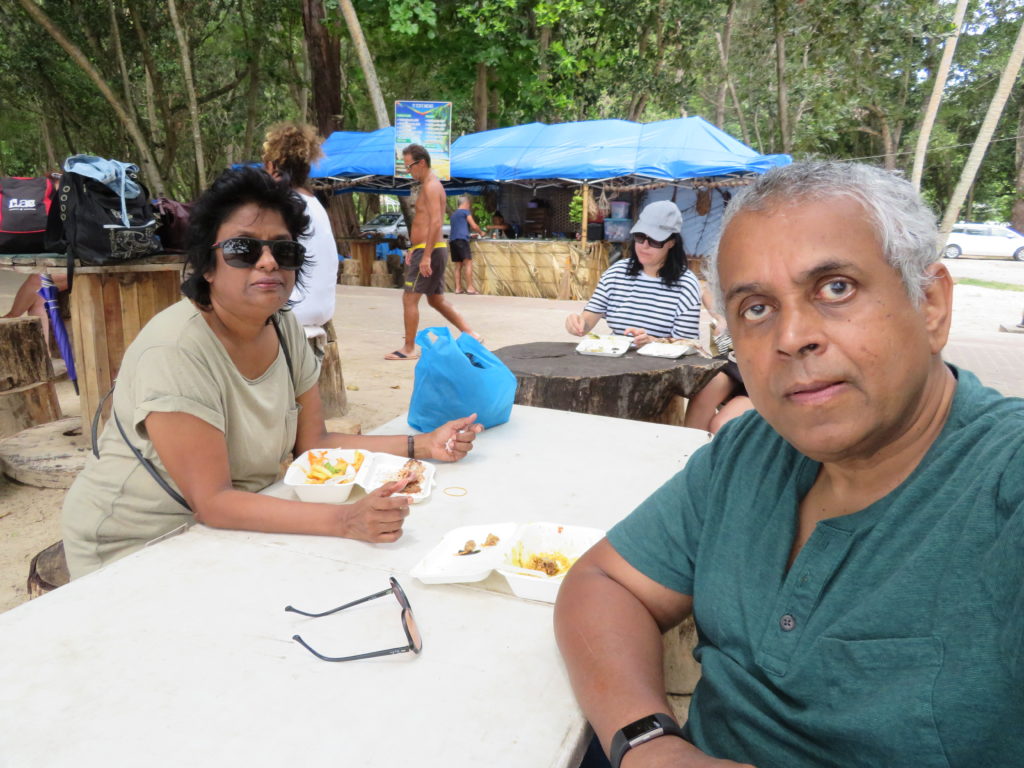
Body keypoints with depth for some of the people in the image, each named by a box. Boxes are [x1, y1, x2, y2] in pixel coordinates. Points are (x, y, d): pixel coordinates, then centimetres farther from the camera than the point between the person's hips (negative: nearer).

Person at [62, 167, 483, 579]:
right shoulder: (176, 349, -26)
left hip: (232, 529, 7)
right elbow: (212, 503, -27)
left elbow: (314, 444, 1)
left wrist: (422, 445, -9)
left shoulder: (285, 328, -4)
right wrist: (345, 520, -37)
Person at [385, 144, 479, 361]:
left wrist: (426, 256, -27)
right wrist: (414, 248, 22)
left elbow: (436, 222, -23)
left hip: (430, 251, -11)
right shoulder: (429, 185, 19)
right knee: (437, 300, 16)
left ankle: (409, 349, 0)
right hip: (426, 250, 11)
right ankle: (470, 335, 17)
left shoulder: (431, 186, -13)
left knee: (409, 299, -6)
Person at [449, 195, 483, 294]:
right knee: (468, 263, -10)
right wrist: (481, 232, 21)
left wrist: (471, 234, 43)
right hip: (462, 239, -8)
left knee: (458, 265, 7)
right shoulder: (465, 211, 3)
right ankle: (470, 288, -16)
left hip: (453, 240, 8)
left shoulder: (454, 213, 25)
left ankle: (458, 288, 3)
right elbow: (474, 226, 2)